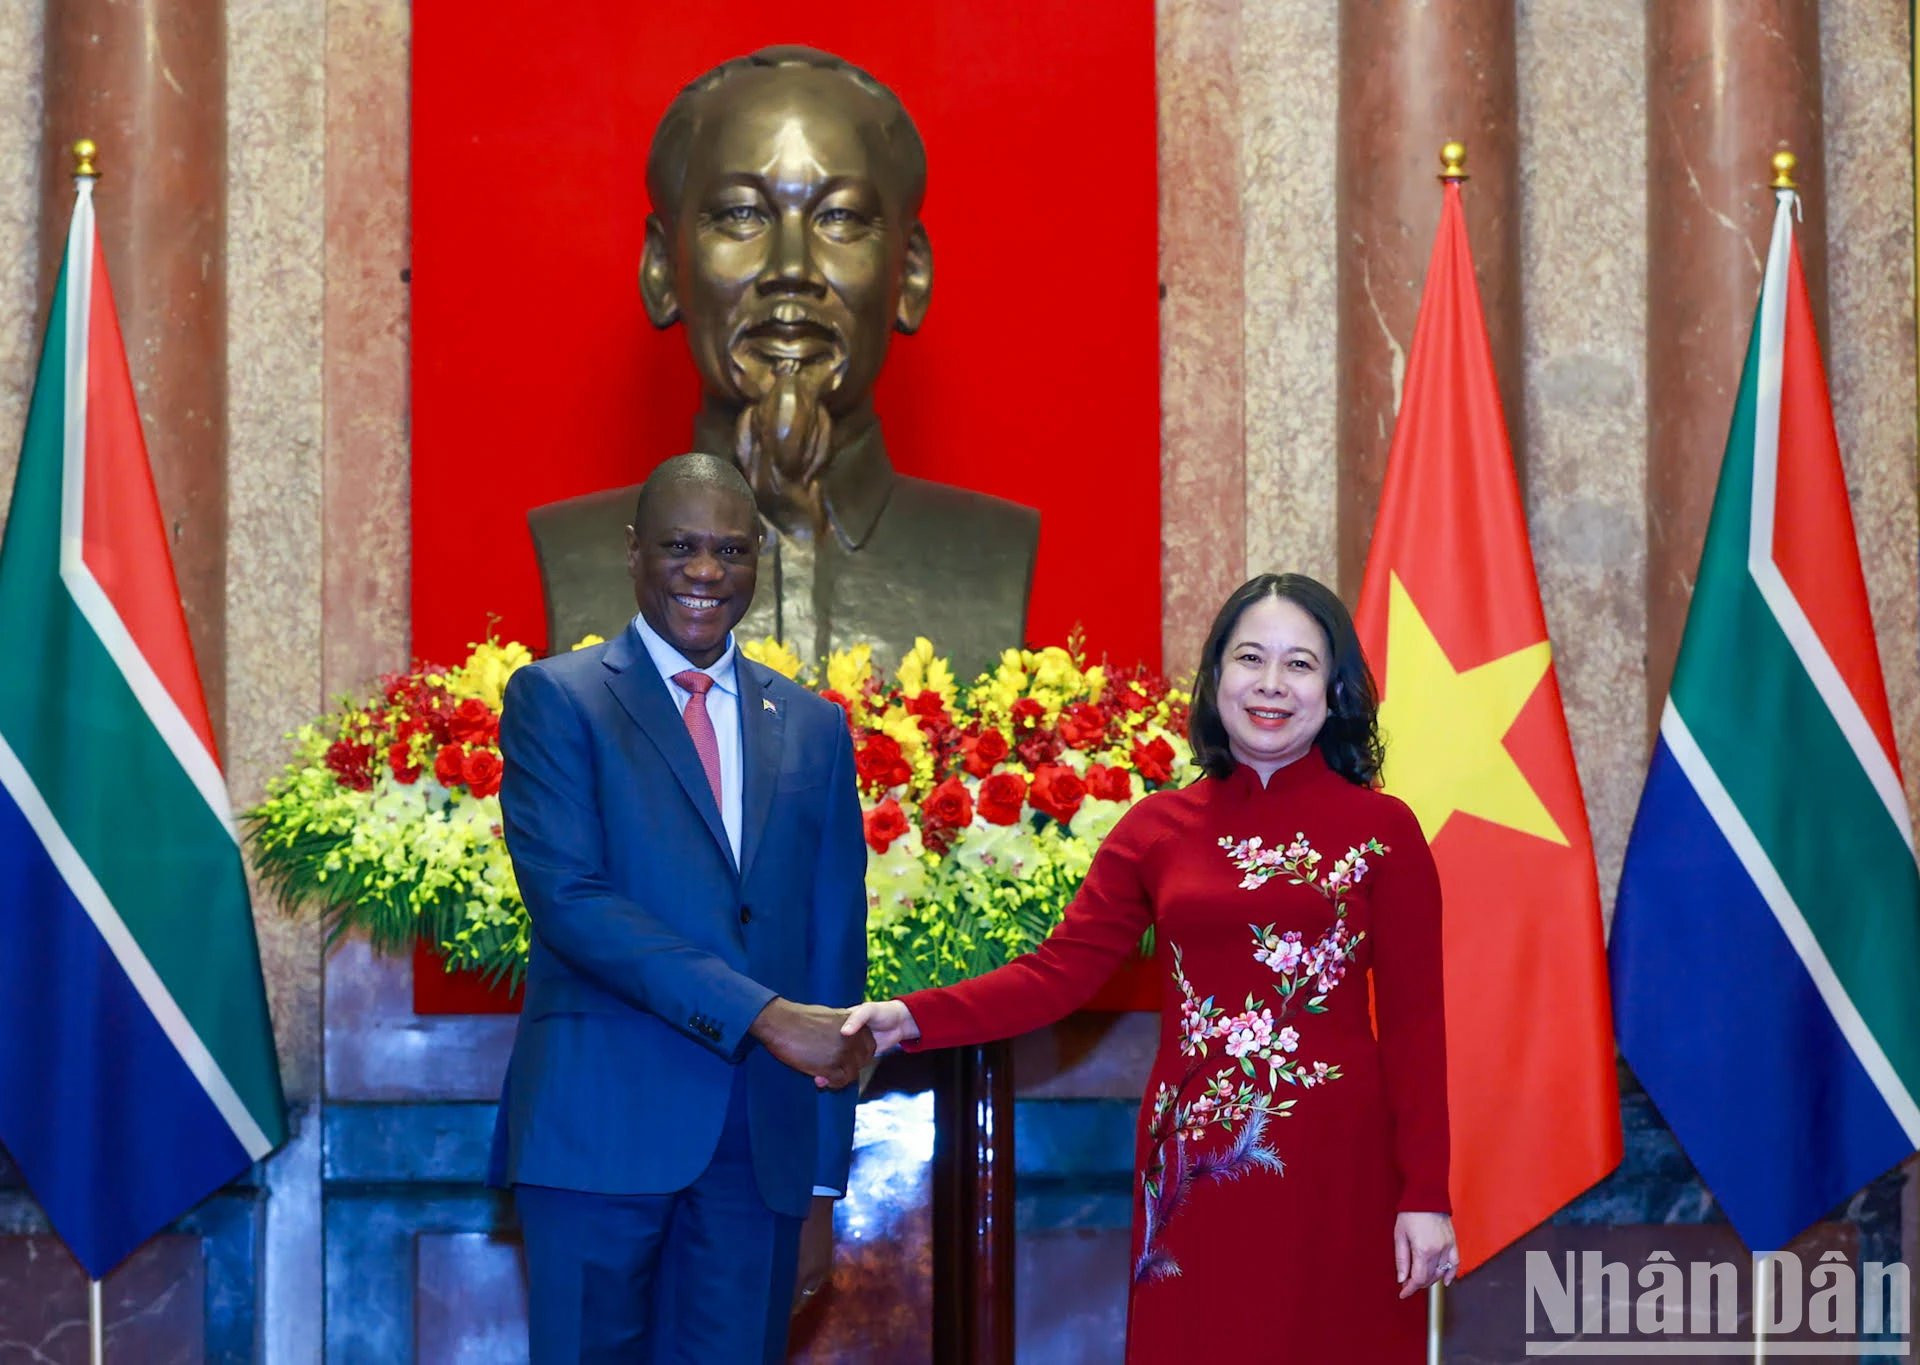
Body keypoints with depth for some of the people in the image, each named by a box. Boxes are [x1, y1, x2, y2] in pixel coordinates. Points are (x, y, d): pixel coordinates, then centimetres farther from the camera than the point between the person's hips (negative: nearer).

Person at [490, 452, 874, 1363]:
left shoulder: (813, 727, 14)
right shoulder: (555, 699, 1)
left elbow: (836, 936, 14)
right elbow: (568, 899, -12)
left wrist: (828, 1139, 7)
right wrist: (762, 1015, -18)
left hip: (768, 1140, 4)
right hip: (603, 1119, -4)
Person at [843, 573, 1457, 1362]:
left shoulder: (1382, 831, -1)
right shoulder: (1158, 829, 5)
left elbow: (1413, 1023, -3)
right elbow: (1059, 972, -2)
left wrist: (1426, 1194, -9)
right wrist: (913, 1019, -16)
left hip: (1335, 1168, -2)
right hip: (1194, 1171, 2)